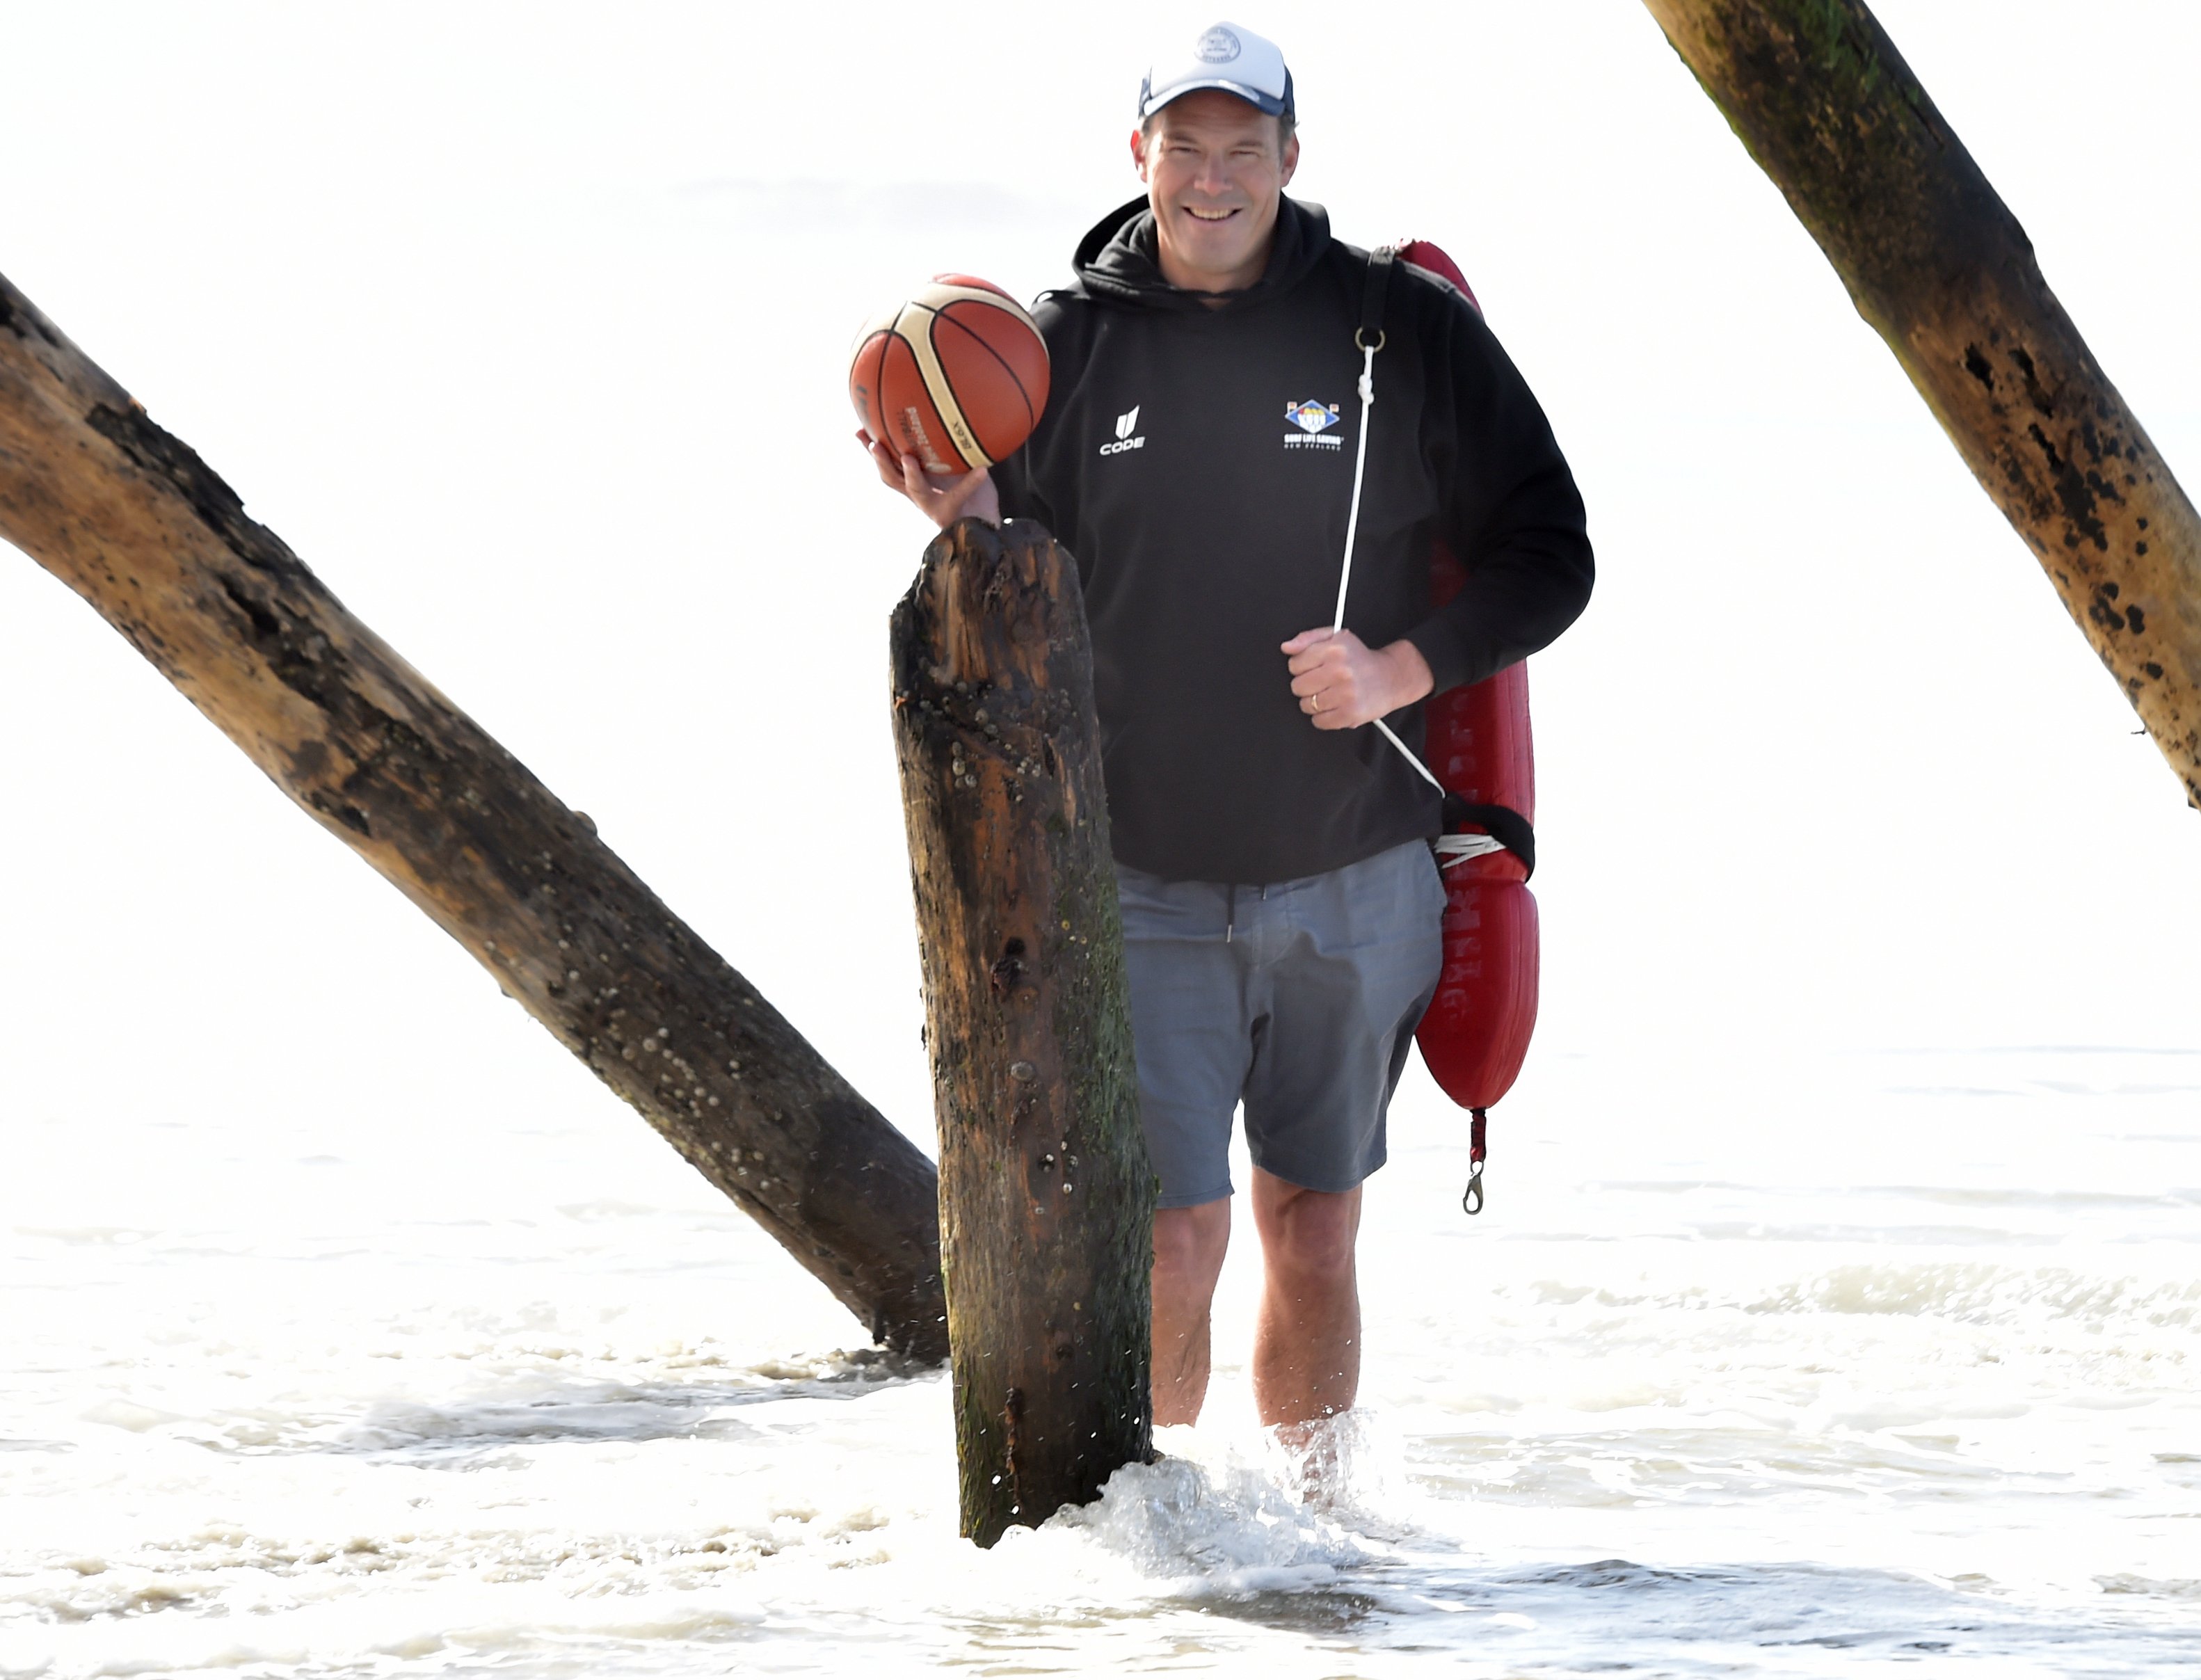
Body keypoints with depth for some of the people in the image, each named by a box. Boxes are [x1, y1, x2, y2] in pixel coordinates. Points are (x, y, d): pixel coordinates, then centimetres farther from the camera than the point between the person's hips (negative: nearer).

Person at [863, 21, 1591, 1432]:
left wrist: (1403, 669, -13)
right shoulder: (1067, 345, 0)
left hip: (1355, 884, 1)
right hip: (1143, 886, -1)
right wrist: (972, 526, -16)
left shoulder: (1406, 329, -3)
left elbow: (1549, 560, 2)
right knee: (1172, 1234, -9)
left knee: (1314, 1238, 12)